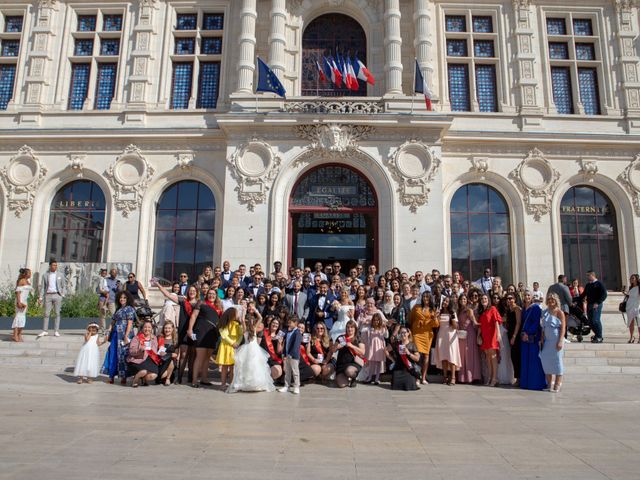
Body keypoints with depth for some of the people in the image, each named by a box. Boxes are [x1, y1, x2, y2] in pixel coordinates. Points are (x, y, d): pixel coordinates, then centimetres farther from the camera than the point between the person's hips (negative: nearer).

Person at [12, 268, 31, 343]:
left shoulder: (28, 282, 16)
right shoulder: (21, 281, -10)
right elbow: (17, 291, -16)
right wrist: (19, 302, -24)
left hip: (25, 300, 9)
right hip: (20, 300, -9)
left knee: (23, 317, 7)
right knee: (19, 316, -11)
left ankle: (19, 335, 10)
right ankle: (14, 335, -11)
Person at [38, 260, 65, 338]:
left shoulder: (60, 275, 8)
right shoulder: (45, 275, 8)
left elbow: (63, 286, 11)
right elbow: (43, 287, 8)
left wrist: (63, 295, -3)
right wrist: (41, 297, 0)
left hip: (57, 295, 0)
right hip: (48, 295, 0)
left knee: (57, 313, 0)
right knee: (46, 313, 0)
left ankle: (56, 331, 3)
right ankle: (45, 331, 9)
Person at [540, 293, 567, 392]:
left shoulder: (559, 312, -4)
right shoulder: (545, 312, 12)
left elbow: (563, 328, -9)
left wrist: (560, 341, -16)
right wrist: (542, 339, 8)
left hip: (556, 340, -5)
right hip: (547, 340, 5)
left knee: (557, 360, -2)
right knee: (545, 359, 2)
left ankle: (558, 383, 7)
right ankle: (550, 382, 13)